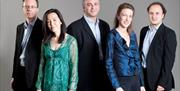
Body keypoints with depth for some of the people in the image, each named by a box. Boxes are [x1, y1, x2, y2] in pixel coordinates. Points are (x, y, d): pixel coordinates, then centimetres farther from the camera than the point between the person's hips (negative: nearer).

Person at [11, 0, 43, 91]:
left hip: (35, 73, -5)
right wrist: (14, 75, 13)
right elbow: (17, 51, 14)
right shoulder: (20, 27, 11)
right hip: (20, 72, 6)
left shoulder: (43, 27, -8)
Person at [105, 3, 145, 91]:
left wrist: (142, 83, 9)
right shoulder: (112, 35, -8)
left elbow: (137, 59, 12)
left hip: (136, 80, 5)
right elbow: (109, 64, -10)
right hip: (121, 81, -5)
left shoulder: (132, 34, 8)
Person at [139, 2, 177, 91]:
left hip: (159, 80, -5)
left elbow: (169, 59, -14)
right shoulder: (144, 30, 8)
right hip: (143, 76, 5)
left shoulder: (169, 33, -10)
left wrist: (162, 83, -17)